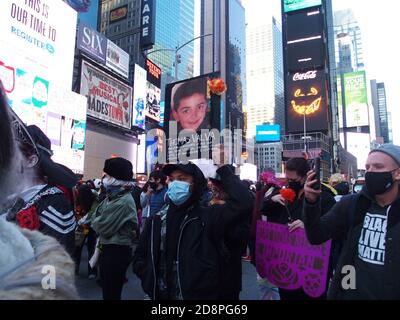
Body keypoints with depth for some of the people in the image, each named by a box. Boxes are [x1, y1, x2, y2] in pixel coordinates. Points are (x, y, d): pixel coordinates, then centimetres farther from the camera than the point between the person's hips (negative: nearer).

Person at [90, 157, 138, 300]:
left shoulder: (124, 201, -23)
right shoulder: (112, 196, 9)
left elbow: (103, 227, -20)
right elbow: (98, 214, 10)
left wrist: (94, 220, -2)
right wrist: (96, 220, -10)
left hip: (117, 251, -9)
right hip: (107, 247, 9)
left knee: (111, 292, 4)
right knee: (106, 287, 23)